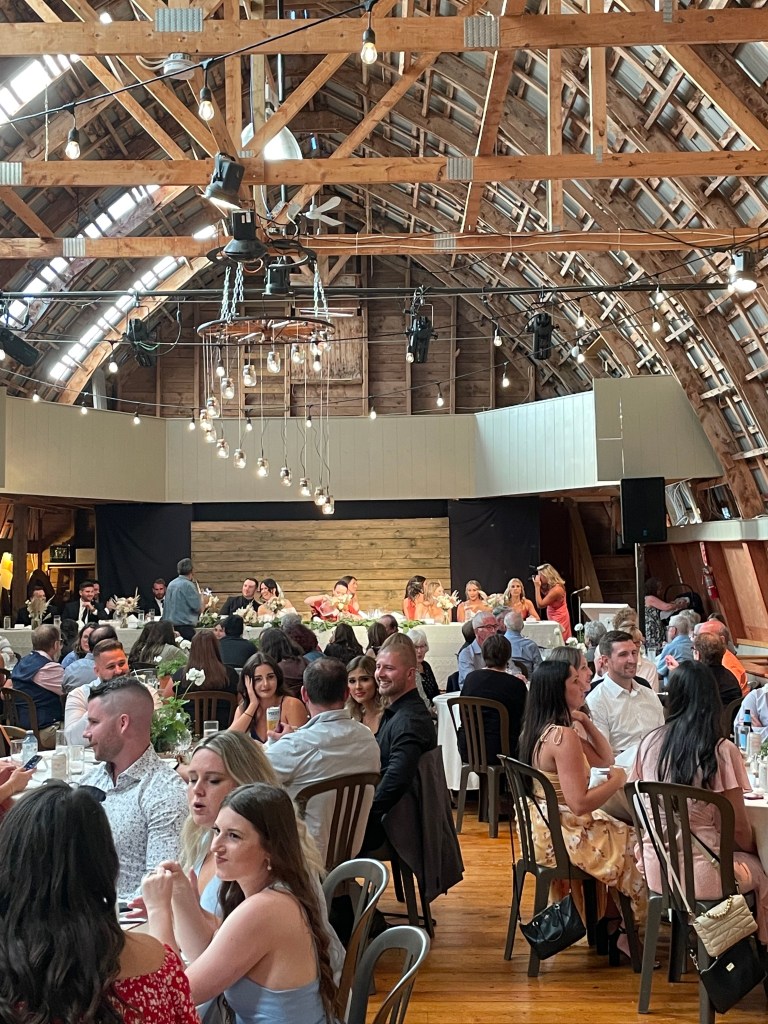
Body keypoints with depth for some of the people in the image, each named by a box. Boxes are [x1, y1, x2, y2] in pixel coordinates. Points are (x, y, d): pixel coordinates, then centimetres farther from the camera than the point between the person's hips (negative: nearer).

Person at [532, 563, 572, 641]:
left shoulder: (556, 589, -24)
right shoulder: (553, 586, 4)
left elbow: (540, 604, -19)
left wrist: (537, 586, -17)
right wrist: (539, 586, 4)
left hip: (559, 621, -9)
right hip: (555, 620, 9)